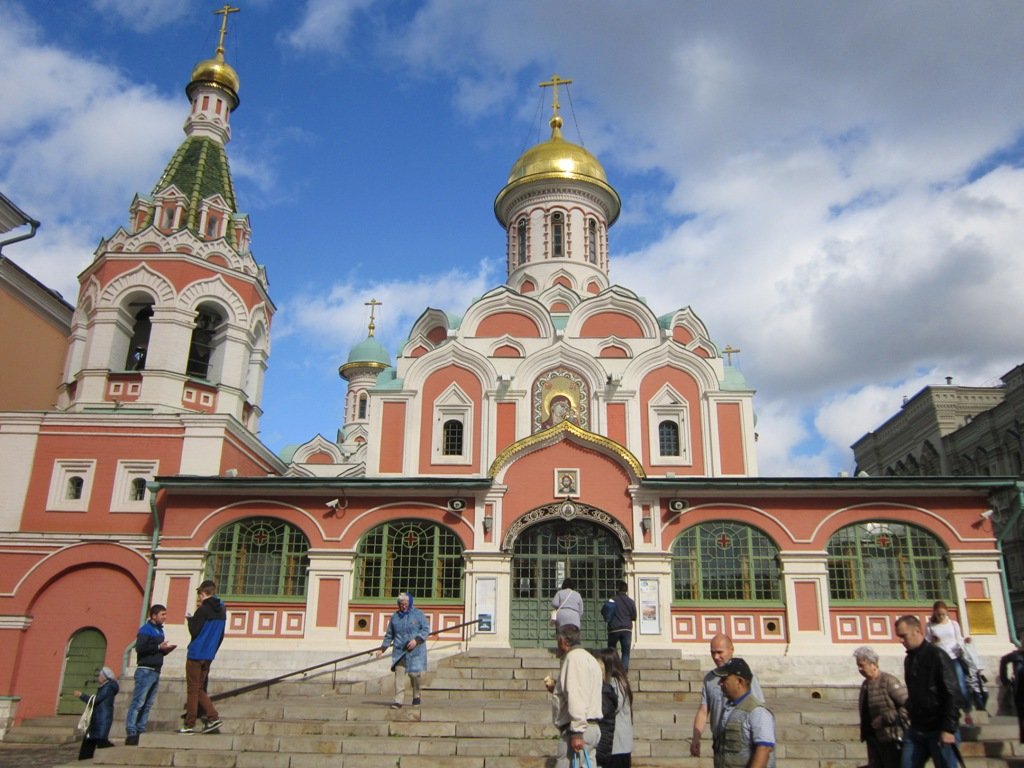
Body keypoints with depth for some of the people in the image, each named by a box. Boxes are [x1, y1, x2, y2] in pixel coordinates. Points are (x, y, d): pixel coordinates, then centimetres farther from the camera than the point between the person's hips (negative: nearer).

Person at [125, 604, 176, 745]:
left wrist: (166, 649, 5)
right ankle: (131, 733, -9)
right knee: (138, 703, -9)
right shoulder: (145, 630, -6)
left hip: (156, 672, 8)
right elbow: (139, 648, -20)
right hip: (145, 671, -8)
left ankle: (140, 732, 10)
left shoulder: (159, 631, 19)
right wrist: (159, 647, -19)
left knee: (148, 705, 7)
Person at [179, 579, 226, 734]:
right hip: (209, 657, 7)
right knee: (200, 689, 14)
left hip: (196, 654, -7)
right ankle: (213, 717, 2)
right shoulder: (222, 611, 13)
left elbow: (194, 631, -15)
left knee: (193, 689, 0)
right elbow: (221, 636, 16)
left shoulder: (203, 610, -12)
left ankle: (189, 725, 3)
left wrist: (190, 620, 3)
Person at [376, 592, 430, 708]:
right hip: (399, 651, 2)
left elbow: (426, 629, -2)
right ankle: (399, 700, -6)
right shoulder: (395, 616, 9)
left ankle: (416, 696, 23)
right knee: (399, 673, -9)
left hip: (415, 651, -2)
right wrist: (382, 649, 11)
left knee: (414, 673, -1)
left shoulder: (418, 614, 0)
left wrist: (417, 640, -16)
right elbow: (389, 635, 16)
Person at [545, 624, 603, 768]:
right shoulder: (588, 658, 21)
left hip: (580, 729, -10)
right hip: (591, 727, 10)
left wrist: (577, 732, -22)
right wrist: (555, 688, 27)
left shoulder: (574, 657, -9)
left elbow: (577, 697, -19)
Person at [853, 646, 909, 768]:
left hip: (891, 739, -8)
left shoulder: (889, 681, -14)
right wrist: (864, 733, 13)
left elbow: (908, 705, -18)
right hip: (873, 738, 8)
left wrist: (885, 719, -19)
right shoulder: (865, 685, 12)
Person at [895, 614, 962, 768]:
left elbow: (953, 693, -14)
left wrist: (949, 729, -18)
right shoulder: (909, 659, 12)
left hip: (939, 730, -7)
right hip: (916, 730, 7)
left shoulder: (937, 655, -10)